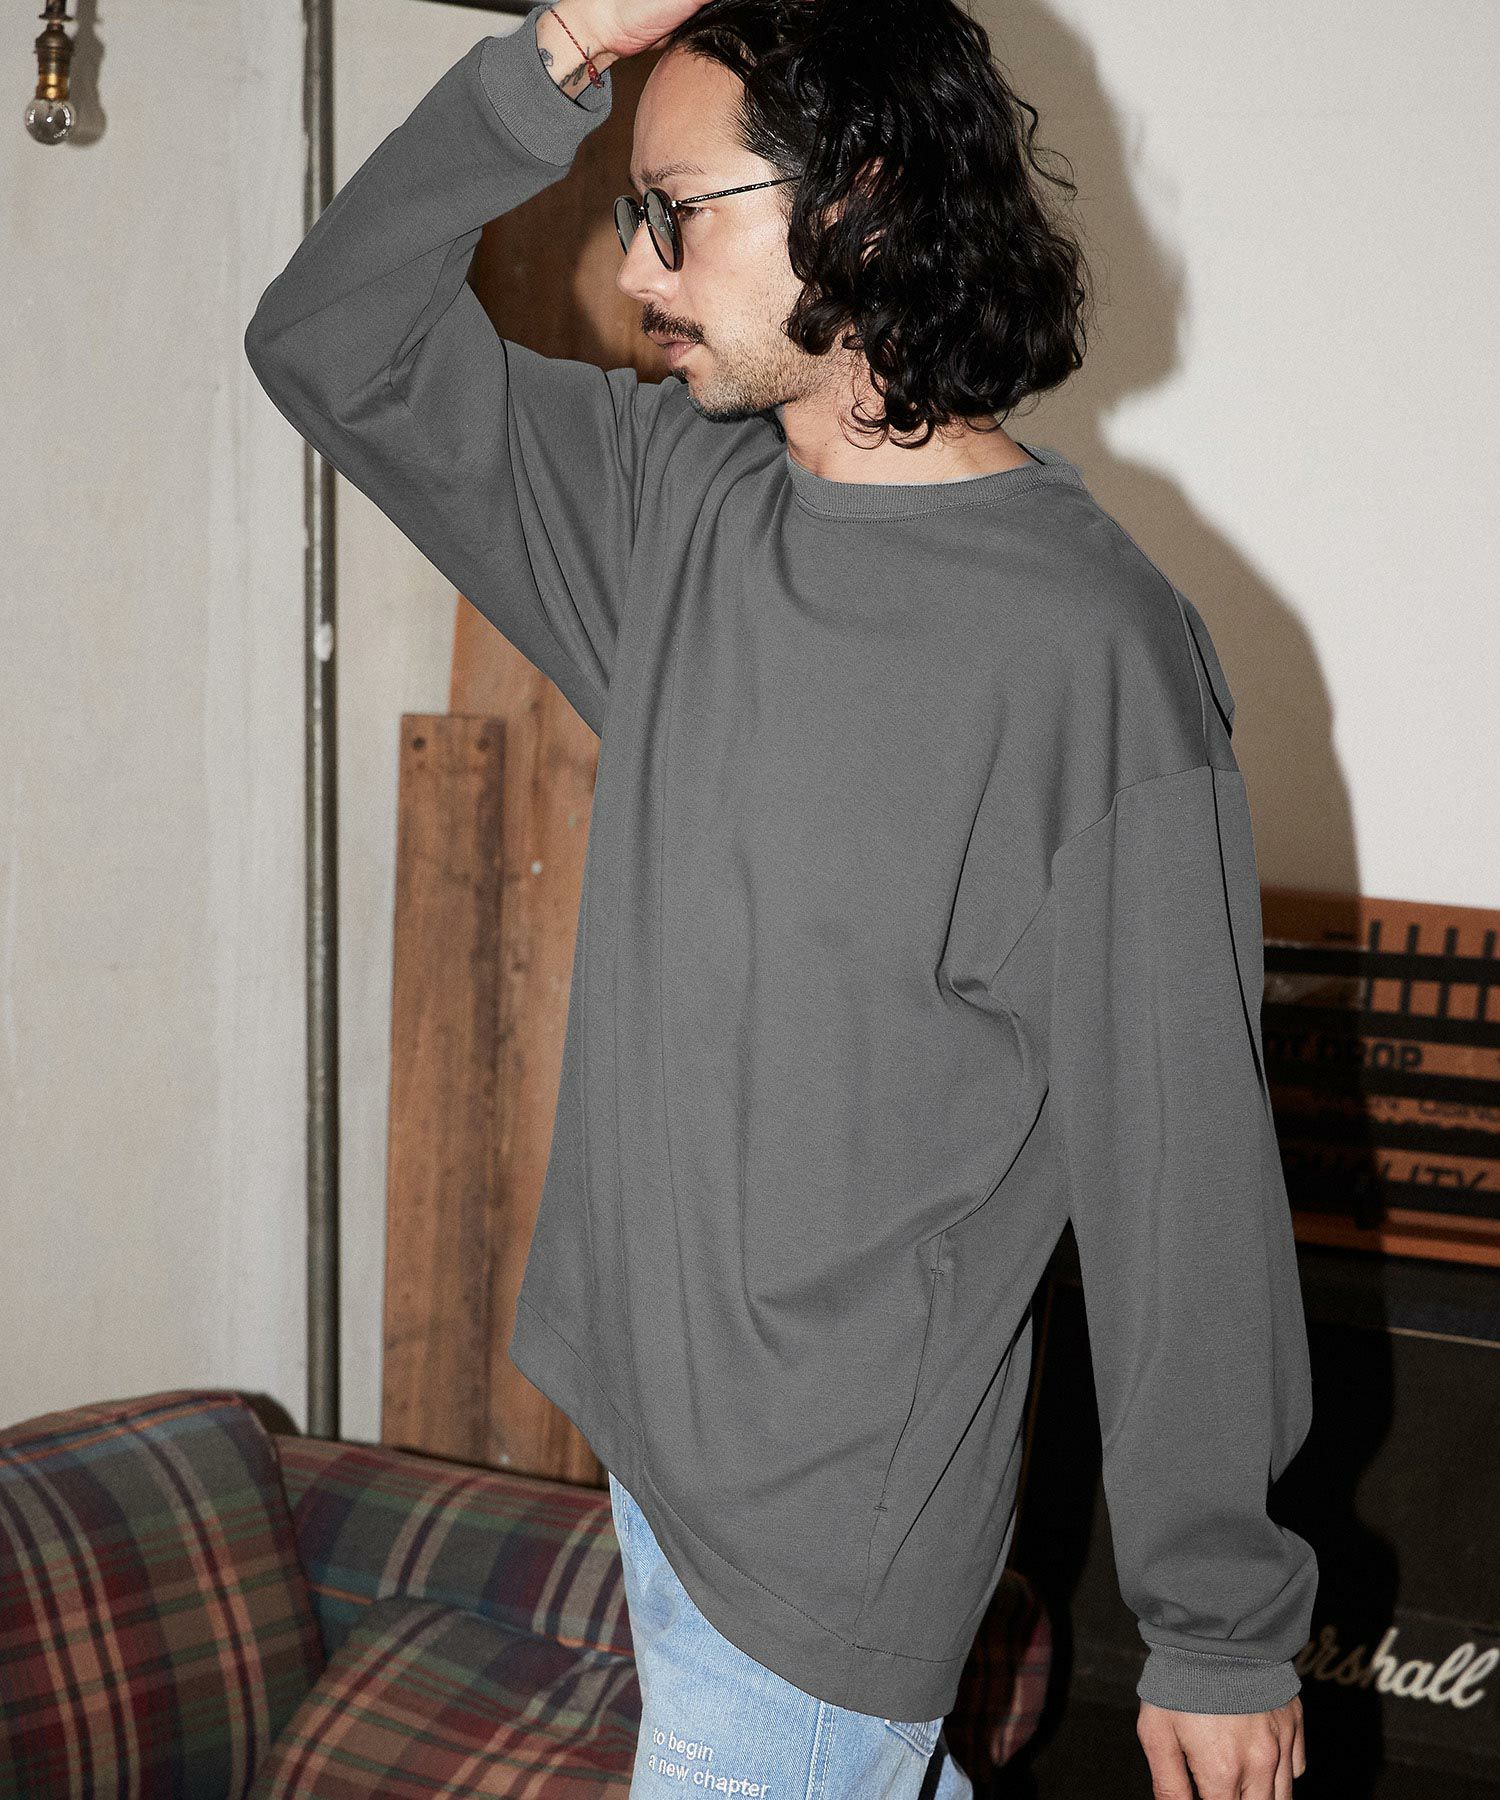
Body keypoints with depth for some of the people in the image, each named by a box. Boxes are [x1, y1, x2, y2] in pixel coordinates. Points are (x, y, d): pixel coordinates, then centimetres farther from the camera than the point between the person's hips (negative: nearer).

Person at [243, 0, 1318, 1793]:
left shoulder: (1089, 646, -22)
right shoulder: (678, 497, 2)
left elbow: (1180, 1167, -19)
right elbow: (330, 347, 8)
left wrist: (1223, 1631, -13)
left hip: (834, 1532, -7)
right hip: (651, 1426, 7)